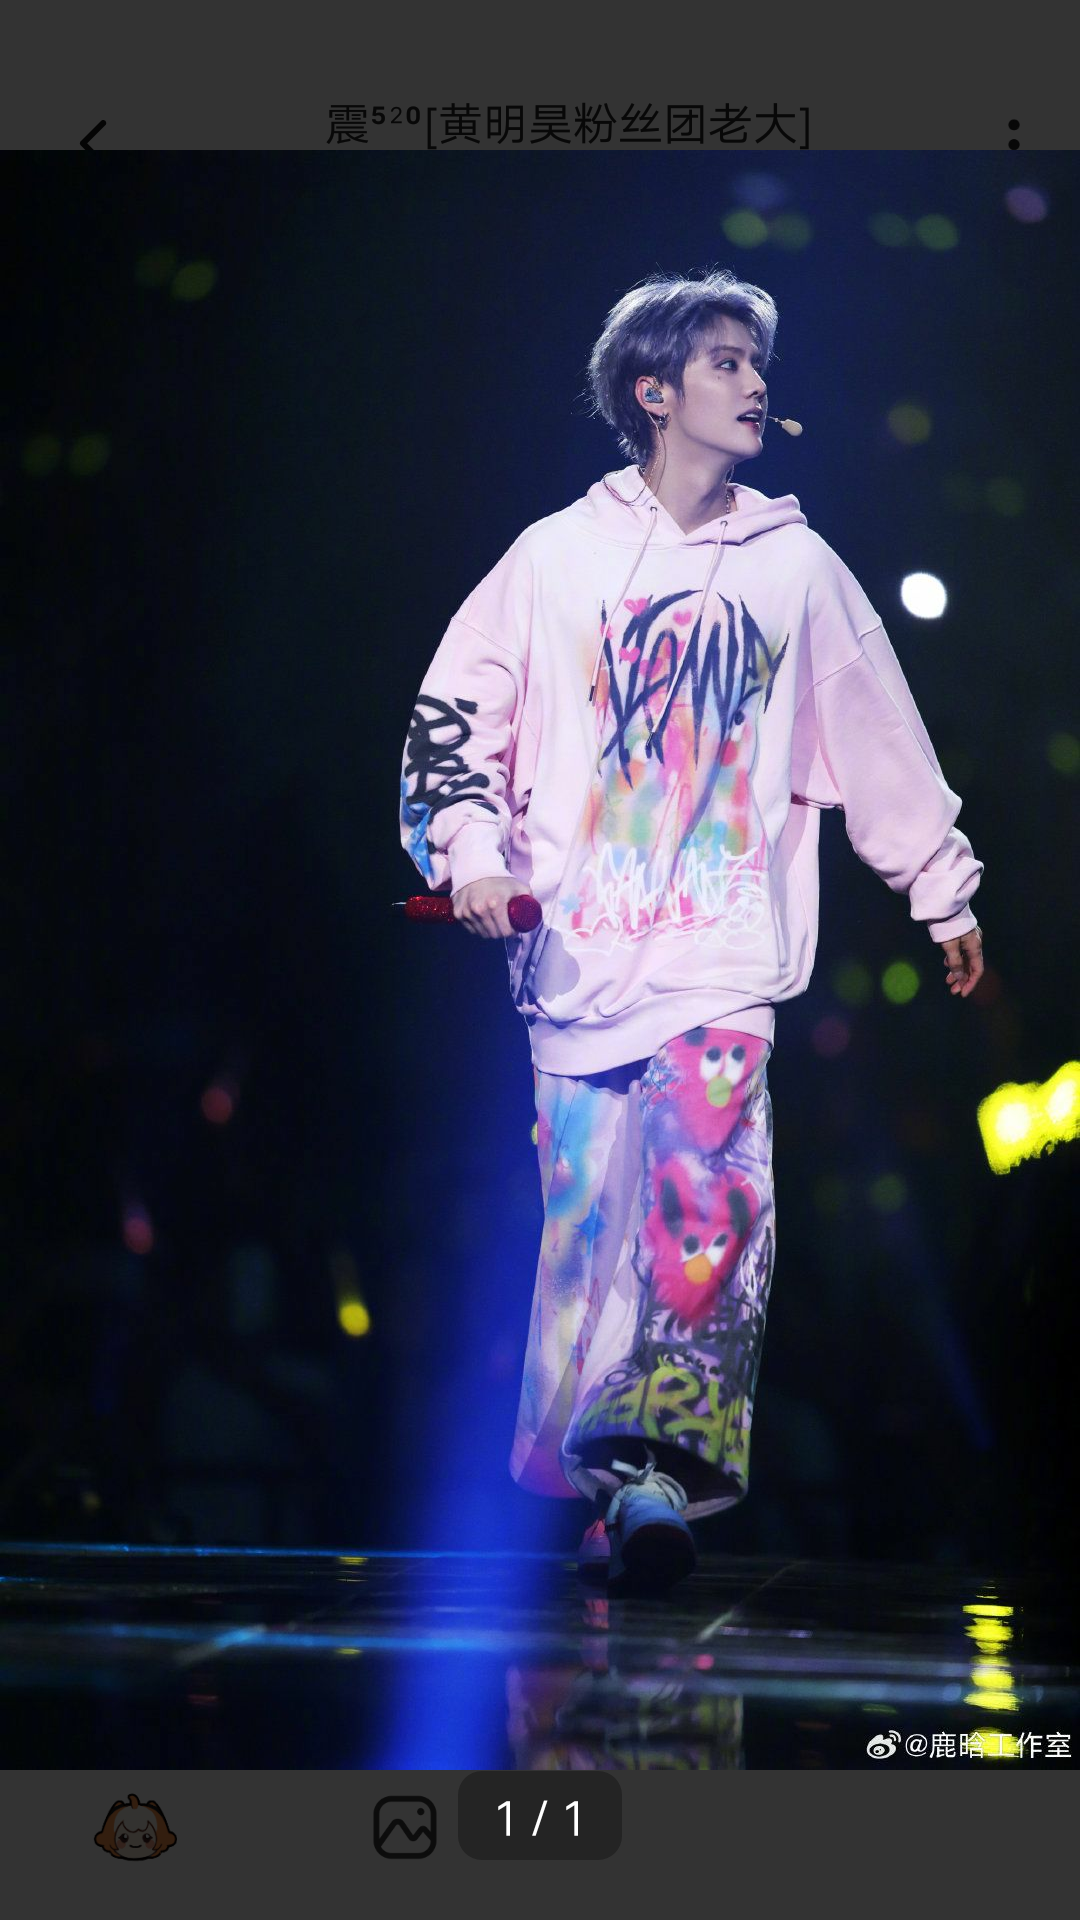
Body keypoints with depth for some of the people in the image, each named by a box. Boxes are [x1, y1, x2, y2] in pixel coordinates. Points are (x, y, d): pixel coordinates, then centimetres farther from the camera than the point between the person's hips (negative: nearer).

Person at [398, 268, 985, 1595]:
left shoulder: (796, 566, 13)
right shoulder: (561, 554, 10)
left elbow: (881, 736, 18)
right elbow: (456, 705, 10)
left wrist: (944, 892, 20)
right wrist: (472, 841, -4)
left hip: (728, 943, 0)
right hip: (578, 946, 1)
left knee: (707, 1195, -19)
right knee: (585, 1212, 1)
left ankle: (659, 1471, -24)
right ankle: (601, 1488, 11)